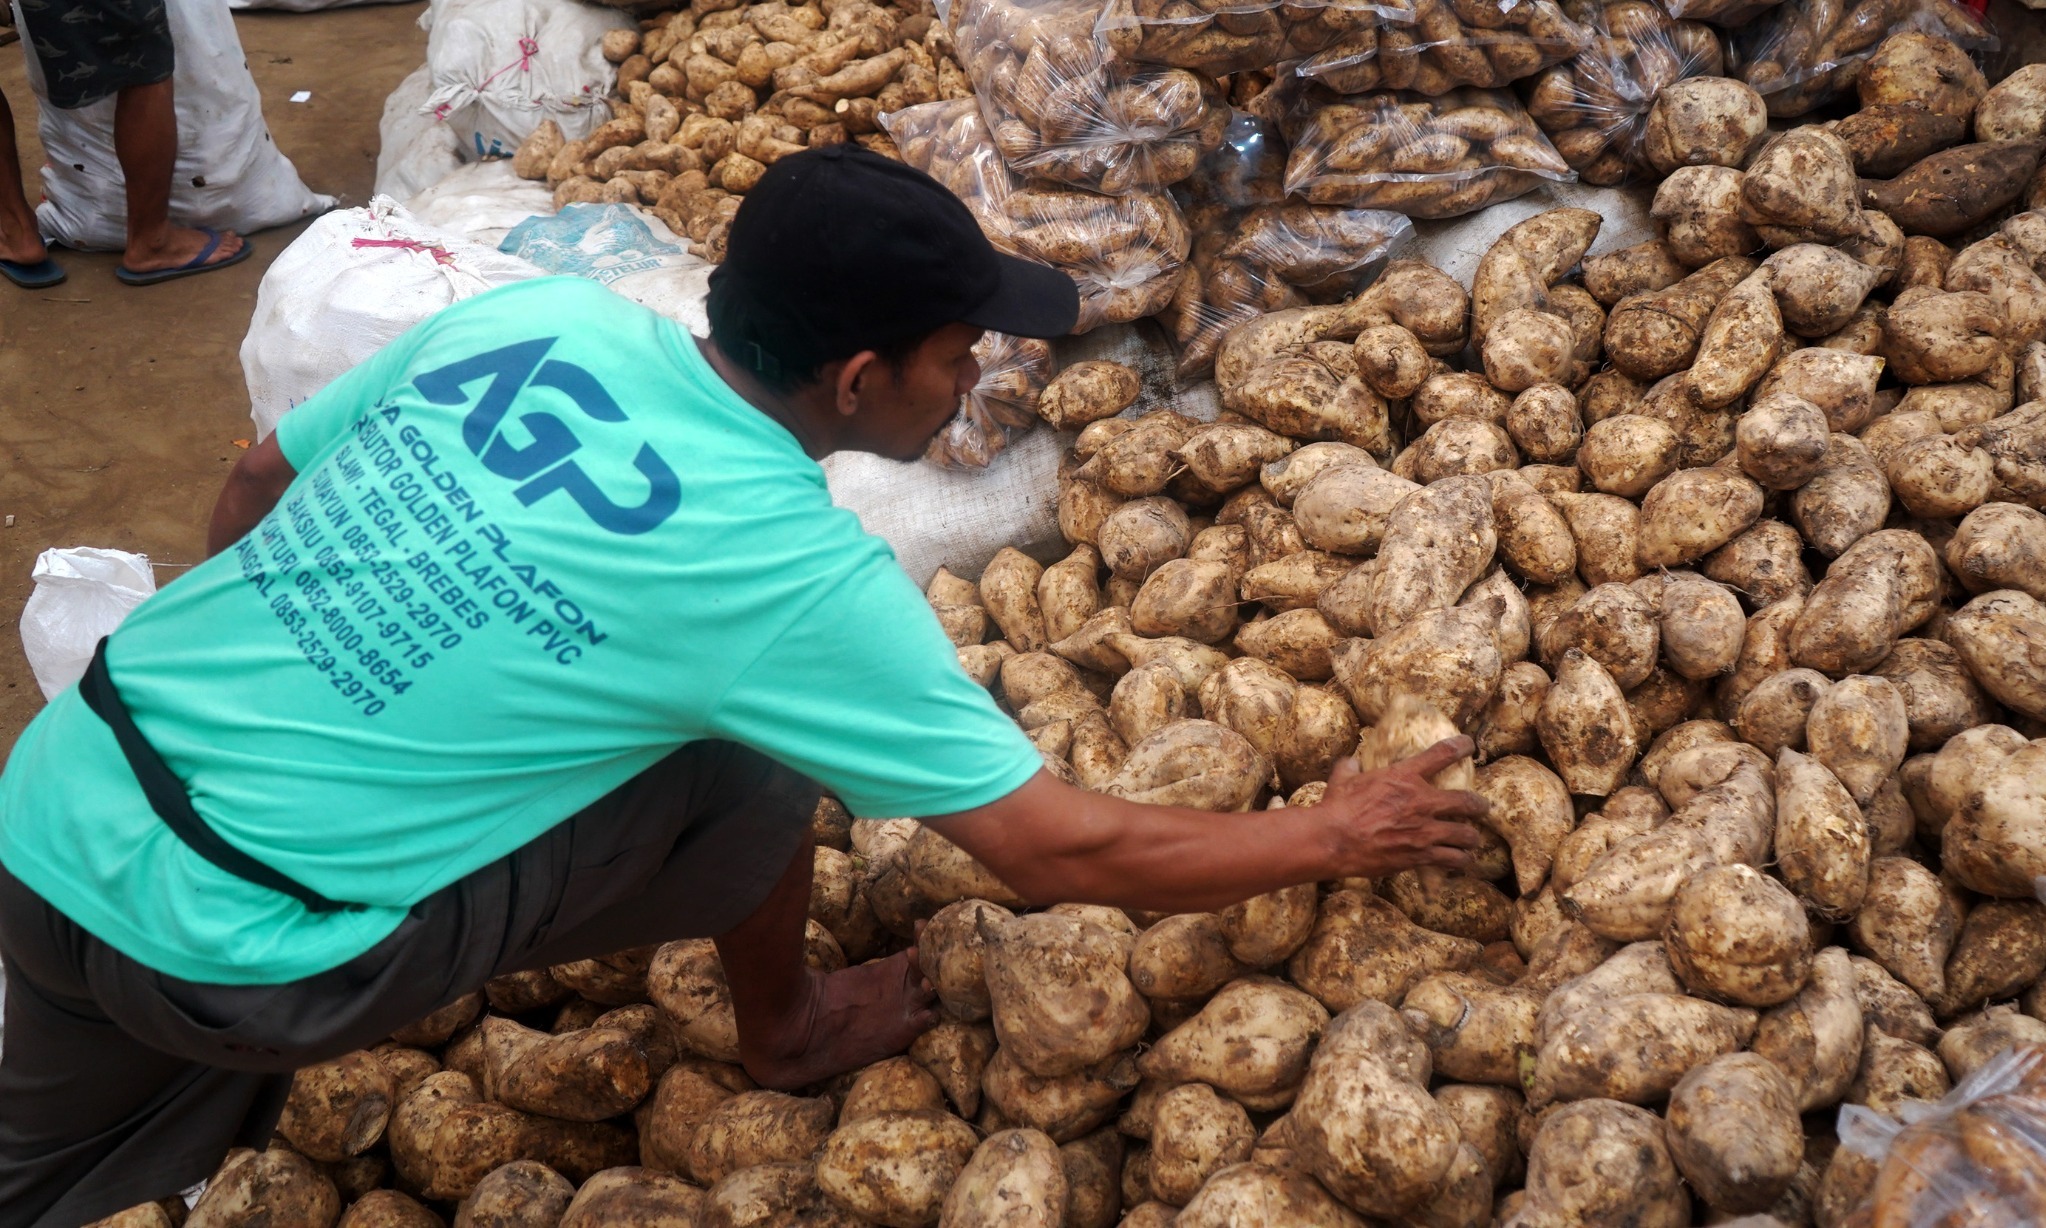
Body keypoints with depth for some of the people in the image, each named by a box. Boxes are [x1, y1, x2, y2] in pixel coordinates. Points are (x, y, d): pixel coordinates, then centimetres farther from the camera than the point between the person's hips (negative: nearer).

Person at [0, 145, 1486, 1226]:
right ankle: (787, 1032, 30)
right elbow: (1062, 852, -8)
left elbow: (254, 487, 13)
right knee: (754, 759, 3)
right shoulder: (798, 570, -16)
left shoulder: (538, 313, 0)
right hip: (228, 948, -6)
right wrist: (1331, 837, 7)